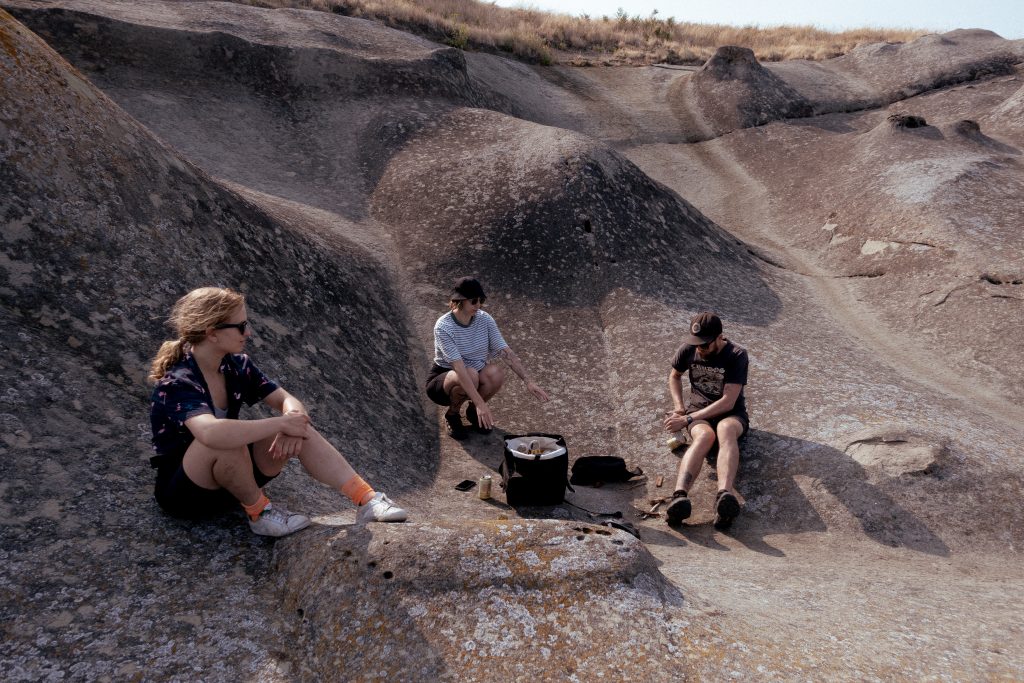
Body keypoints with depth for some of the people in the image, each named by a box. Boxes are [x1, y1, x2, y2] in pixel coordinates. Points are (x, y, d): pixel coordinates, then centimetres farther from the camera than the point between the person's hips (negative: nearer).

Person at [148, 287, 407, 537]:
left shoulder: (237, 366, -4)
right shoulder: (177, 383, -26)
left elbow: (287, 401, -2)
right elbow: (210, 433, -46)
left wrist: (293, 419, -27)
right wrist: (281, 423, -37)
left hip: (230, 477, 7)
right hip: (181, 491, -6)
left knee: (301, 430, -15)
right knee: (226, 441, -38)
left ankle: (367, 500, -17)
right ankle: (260, 512, -15)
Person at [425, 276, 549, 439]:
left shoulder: (485, 319, -10)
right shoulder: (443, 327, -26)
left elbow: (507, 352, -12)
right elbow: (459, 368, -34)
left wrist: (528, 381, -24)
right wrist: (480, 403, -42)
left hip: (477, 374, 4)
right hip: (442, 379, -4)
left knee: (496, 373, -28)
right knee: (471, 375, -37)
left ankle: (473, 410, 1)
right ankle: (452, 414, -5)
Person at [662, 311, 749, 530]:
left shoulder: (737, 356, -14)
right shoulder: (688, 350, -2)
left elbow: (727, 402, -19)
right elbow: (674, 375, 21)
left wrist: (687, 419, -21)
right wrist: (679, 406, 3)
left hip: (731, 414, -1)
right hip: (698, 410, 2)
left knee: (725, 428, -40)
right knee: (705, 435, -37)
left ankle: (725, 494, -66)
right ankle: (680, 496, -63)